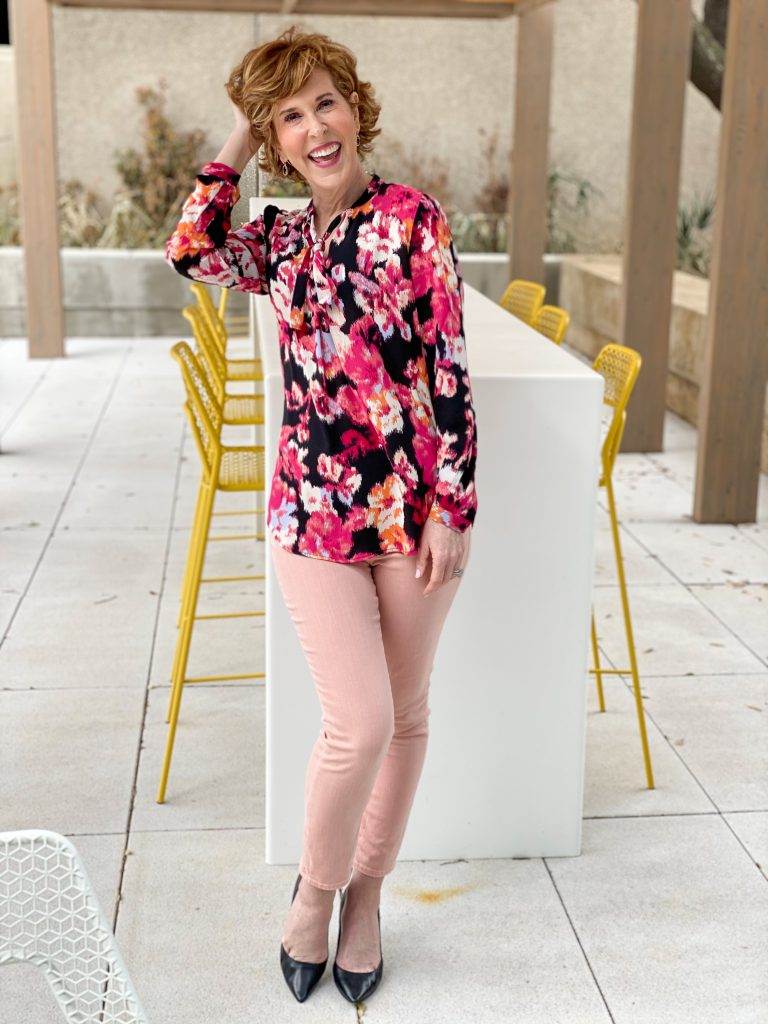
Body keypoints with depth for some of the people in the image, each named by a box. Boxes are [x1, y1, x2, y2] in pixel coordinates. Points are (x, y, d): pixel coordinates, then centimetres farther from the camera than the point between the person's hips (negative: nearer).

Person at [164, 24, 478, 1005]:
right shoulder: (280, 239, 10)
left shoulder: (412, 216, -2)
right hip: (314, 508, 1)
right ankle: (314, 887, 21)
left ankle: (365, 890, 33)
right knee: (358, 724, -6)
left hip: (414, 506, -1)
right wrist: (234, 144, 1)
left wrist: (453, 509, -9)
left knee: (404, 715, 11)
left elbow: (449, 370, -5)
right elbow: (190, 250, -10)